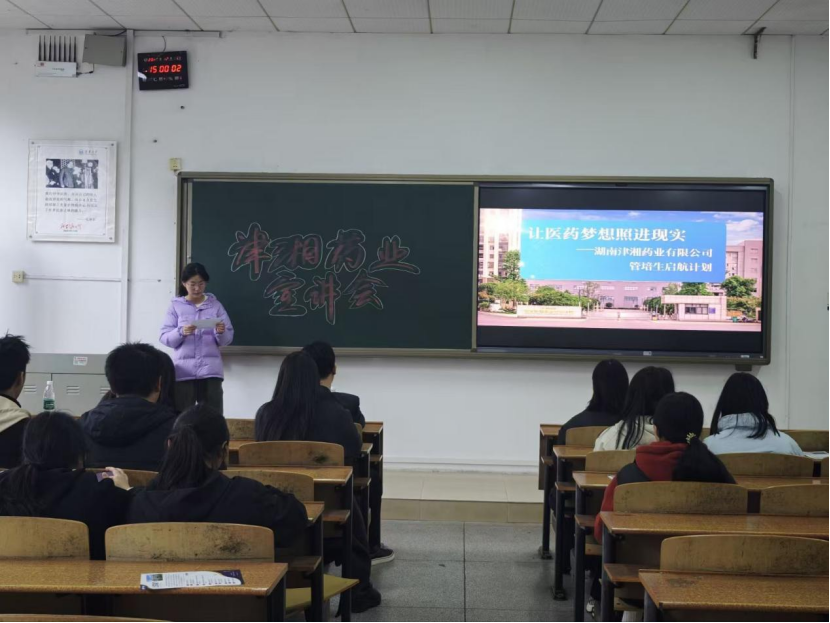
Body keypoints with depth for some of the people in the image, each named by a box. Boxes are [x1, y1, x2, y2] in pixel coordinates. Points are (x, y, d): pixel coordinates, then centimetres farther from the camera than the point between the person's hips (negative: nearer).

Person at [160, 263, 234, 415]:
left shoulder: (215, 305, 10)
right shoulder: (176, 306, 8)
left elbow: (227, 340, 7)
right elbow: (164, 338, 0)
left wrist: (221, 333, -15)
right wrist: (181, 332, -19)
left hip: (210, 370, 0)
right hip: (184, 372, 0)